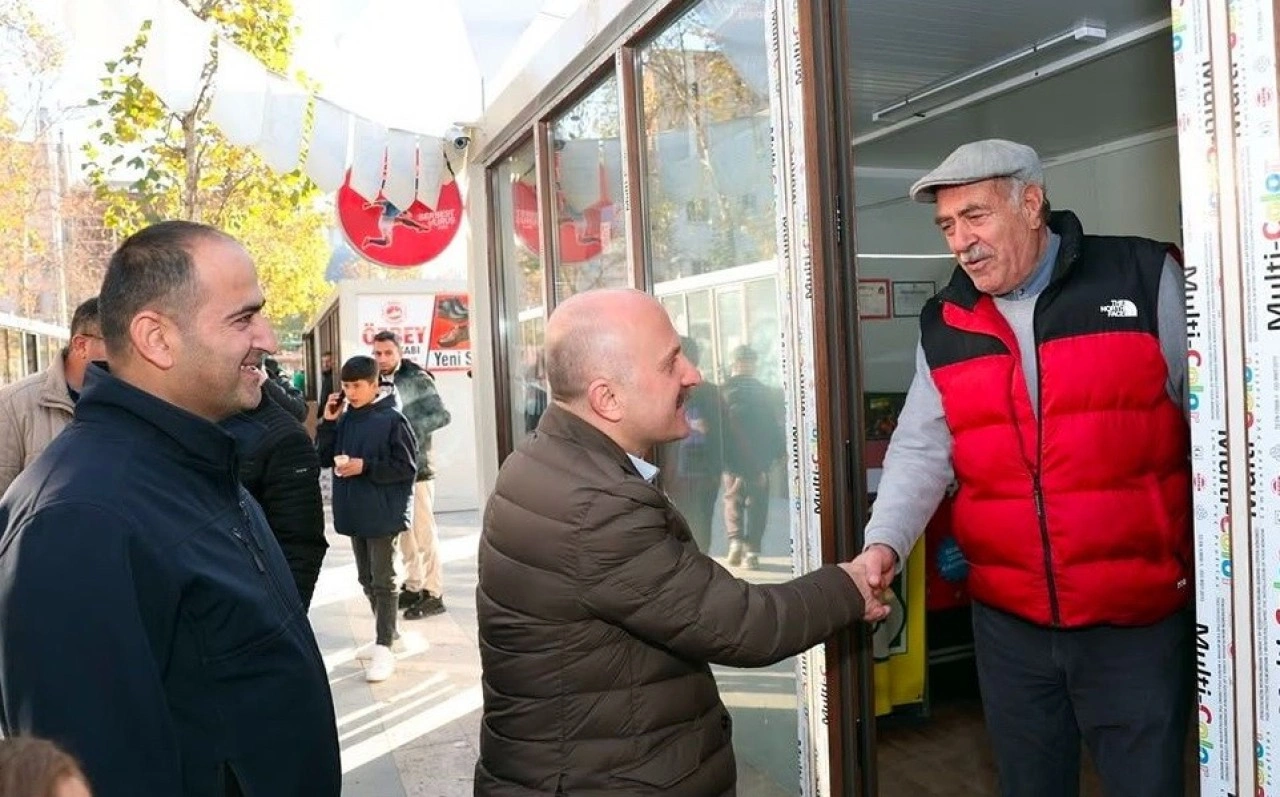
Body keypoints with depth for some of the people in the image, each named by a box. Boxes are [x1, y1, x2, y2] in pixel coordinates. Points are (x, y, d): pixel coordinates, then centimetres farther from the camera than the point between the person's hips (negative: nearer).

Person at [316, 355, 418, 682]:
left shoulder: (392, 420, -13)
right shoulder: (344, 419, 6)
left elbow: (407, 467, -14)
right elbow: (324, 459, 6)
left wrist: (365, 467, -20)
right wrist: (328, 423, -5)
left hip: (383, 514, -7)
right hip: (354, 513, 7)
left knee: (383, 581, 0)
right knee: (366, 579, 17)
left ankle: (384, 648, 5)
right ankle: (388, 632, 32)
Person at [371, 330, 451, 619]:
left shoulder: (417, 379, -8)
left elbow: (441, 416, -12)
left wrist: (409, 429, -21)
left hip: (416, 466, -6)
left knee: (423, 533, -3)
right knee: (404, 532, 13)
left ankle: (433, 594, 4)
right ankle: (413, 586, 24)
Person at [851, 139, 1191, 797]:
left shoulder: (1146, 280, -4)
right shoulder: (944, 327, 4)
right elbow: (920, 450, 1)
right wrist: (885, 543, -15)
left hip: (1140, 618, -3)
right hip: (1008, 620, 3)